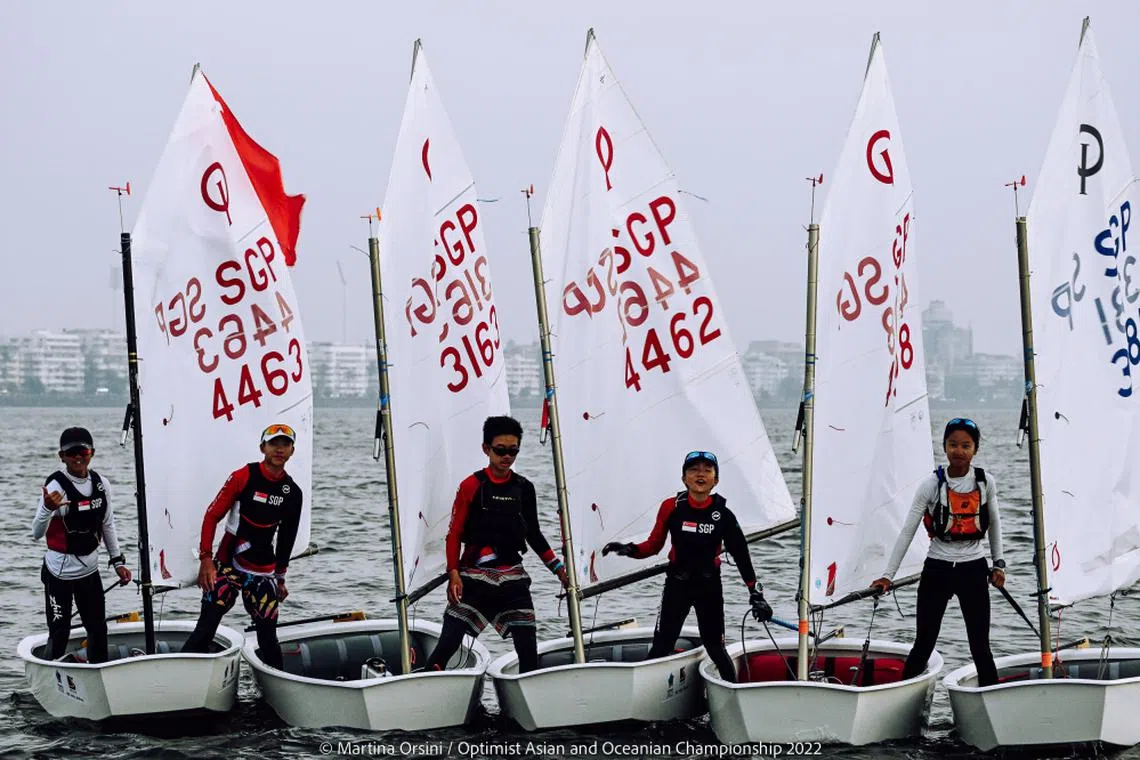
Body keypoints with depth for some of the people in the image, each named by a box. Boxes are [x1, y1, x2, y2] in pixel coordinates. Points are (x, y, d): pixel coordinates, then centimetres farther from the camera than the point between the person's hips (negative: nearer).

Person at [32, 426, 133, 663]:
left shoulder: (101, 484, 0)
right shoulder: (56, 486, -17)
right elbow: (36, 534, -21)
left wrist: (117, 561, 13)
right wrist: (48, 509, -39)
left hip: (90, 569, 6)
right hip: (60, 572, -6)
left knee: (98, 629, 13)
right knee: (59, 633, -5)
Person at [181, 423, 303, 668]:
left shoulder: (293, 492, 5)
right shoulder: (243, 477, -7)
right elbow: (212, 516, -5)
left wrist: (280, 577, 21)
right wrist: (205, 559, -11)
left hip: (263, 572, 3)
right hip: (228, 565, -3)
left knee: (267, 634, 2)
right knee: (206, 627, -12)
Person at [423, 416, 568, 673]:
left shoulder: (524, 488, 9)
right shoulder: (471, 486, -2)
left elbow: (534, 535, 18)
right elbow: (454, 533, -2)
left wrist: (558, 568, 12)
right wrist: (453, 573, -13)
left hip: (512, 577, 3)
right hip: (474, 575, -3)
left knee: (528, 647, -3)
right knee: (448, 644, -10)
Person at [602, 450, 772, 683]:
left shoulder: (722, 514, -5)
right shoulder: (671, 507, -6)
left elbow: (740, 554, 1)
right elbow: (654, 545, 3)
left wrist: (756, 594, 0)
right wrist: (629, 550, -16)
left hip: (709, 586, 0)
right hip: (677, 584, 0)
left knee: (715, 647, 4)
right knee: (662, 645, -4)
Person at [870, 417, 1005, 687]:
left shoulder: (985, 482, 0)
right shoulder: (931, 485, -7)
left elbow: (994, 523, 16)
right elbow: (907, 532, -5)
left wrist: (998, 564, 15)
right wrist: (887, 575, -7)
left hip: (973, 571, 1)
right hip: (937, 570, -1)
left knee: (980, 645, 1)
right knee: (923, 645, 1)